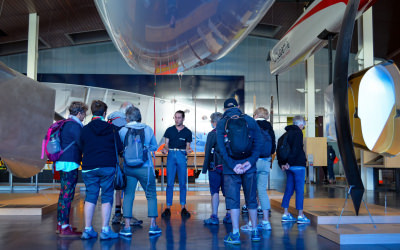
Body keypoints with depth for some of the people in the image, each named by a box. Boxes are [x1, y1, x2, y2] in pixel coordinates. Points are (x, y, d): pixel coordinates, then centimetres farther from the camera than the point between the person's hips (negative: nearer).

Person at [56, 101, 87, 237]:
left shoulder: (64, 124, 17)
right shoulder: (74, 125, -13)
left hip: (63, 162, 10)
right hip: (70, 163, -10)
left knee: (64, 193, 15)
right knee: (67, 195, -8)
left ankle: (60, 224, 24)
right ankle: (65, 227, -5)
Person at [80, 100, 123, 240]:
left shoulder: (85, 129, 3)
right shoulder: (111, 128, -2)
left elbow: (81, 148, 8)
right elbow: (119, 148, -1)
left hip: (89, 168, 2)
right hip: (107, 167, -2)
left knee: (90, 197, 9)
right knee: (107, 197, 4)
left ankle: (87, 230, 11)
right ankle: (105, 230, 3)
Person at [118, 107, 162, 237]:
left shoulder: (123, 131, -2)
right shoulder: (148, 130, -1)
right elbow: (154, 147, 10)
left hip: (128, 168, 1)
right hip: (145, 168, 0)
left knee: (128, 196, 8)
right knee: (151, 195, 10)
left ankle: (127, 227, 6)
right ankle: (153, 226, 9)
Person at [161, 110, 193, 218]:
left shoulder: (187, 132, 9)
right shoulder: (169, 130, 11)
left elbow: (187, 146, 9)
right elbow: (166, 144, 10)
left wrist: (188, 150, -14)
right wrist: (165, 149, -11)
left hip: (181, 156, 0)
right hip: (171, 155, 1)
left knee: (182, 183, 1)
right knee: (169, 183, -2)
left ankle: (183, 208, 8)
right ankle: (168, 208, 2)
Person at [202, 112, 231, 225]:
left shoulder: (212, 134, -7)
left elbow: (208, 152, -7)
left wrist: (204, 168, -2)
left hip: (215, 166, -4)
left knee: (214, 191, 2)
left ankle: (214, 217, 2)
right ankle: (229, 216, 13)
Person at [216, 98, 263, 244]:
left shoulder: (221, 123, 1)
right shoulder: (250, 120, 5)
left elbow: (221, 147, -8)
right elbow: (258, 142, -3)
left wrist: (232, 165, -9)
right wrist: (251, 161, -7)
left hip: (231, 168, -2)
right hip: (249, 167, 2)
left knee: (233, 199, 3)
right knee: (251, 198, 12)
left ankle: (235, 234, 4)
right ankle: (255, 232, 19)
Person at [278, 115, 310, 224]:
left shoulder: (286, 134, 15)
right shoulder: (298, 132, -8)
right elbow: (296, 149, -19)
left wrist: (281, 164, 8)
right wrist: (289, 162, -17)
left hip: (290, 166, 7)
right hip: (298, 165, -7)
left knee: (289, 189, 11)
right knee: (300, 189, -3)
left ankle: (285, 214, 13)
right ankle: (300, 216, 0)